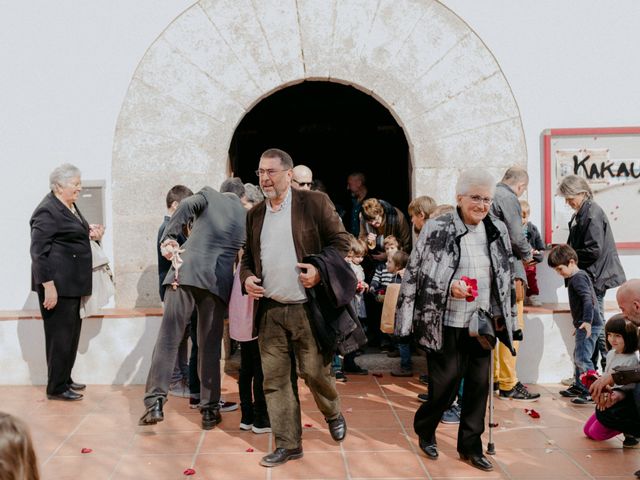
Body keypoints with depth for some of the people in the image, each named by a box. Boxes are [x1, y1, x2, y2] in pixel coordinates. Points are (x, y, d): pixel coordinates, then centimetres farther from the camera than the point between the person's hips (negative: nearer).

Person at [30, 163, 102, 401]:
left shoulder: (70, 206, 14)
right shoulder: (47, 211, -14)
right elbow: (39, 251, -18)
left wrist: (89, 233, 5)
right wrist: (49, 286, -21)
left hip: (72, 283, 9)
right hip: (57, 284, -9)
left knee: (72, 333, 16)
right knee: (60, 335, -2)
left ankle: (65, 379, 28)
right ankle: (56, 388, 8)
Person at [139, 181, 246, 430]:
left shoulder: (210, 195, 11)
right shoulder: (246, 216, 18)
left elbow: (188, 204, -9)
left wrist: (169, 237, -6)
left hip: (185, 272, -2)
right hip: (219, 281, 2)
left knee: (168, 338, 0)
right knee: (210, 346, 9)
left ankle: (155, 402, -7)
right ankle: (209, 410, 11)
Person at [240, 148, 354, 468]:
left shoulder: (314, 203, -4)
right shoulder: (255, 214, 11)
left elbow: (340, 240, -3)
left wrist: (319, 268, -17)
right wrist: (247, 277, -1)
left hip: (307, 307, -4)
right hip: (269, 309, 4)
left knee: (315, 371, 4)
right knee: (274, 379, 4)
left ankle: (333, 414, 36)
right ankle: (288, 444, 16)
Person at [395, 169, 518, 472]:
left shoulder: (498, 231, 8)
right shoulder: (436, 229, -9)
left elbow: (506, 277, 17)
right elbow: (415, 273, -7)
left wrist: (503, 317, 15)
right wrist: (448, 286, -19)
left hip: (482, 323, 5)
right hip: (446, 324, -5)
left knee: (479, 385, 9)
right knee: (445, 384, 2)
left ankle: (470, 446, 24)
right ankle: (424, 430, 30)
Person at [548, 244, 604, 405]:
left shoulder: (578, 277, -15)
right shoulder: (578, 277, 17)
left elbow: (588, 298, -27)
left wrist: (587, 321, -37)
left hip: (589, 325, -11)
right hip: (584, 324, 11)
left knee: (582, 358, -13)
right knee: (578, 356, 20)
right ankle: (578, 387, 32)